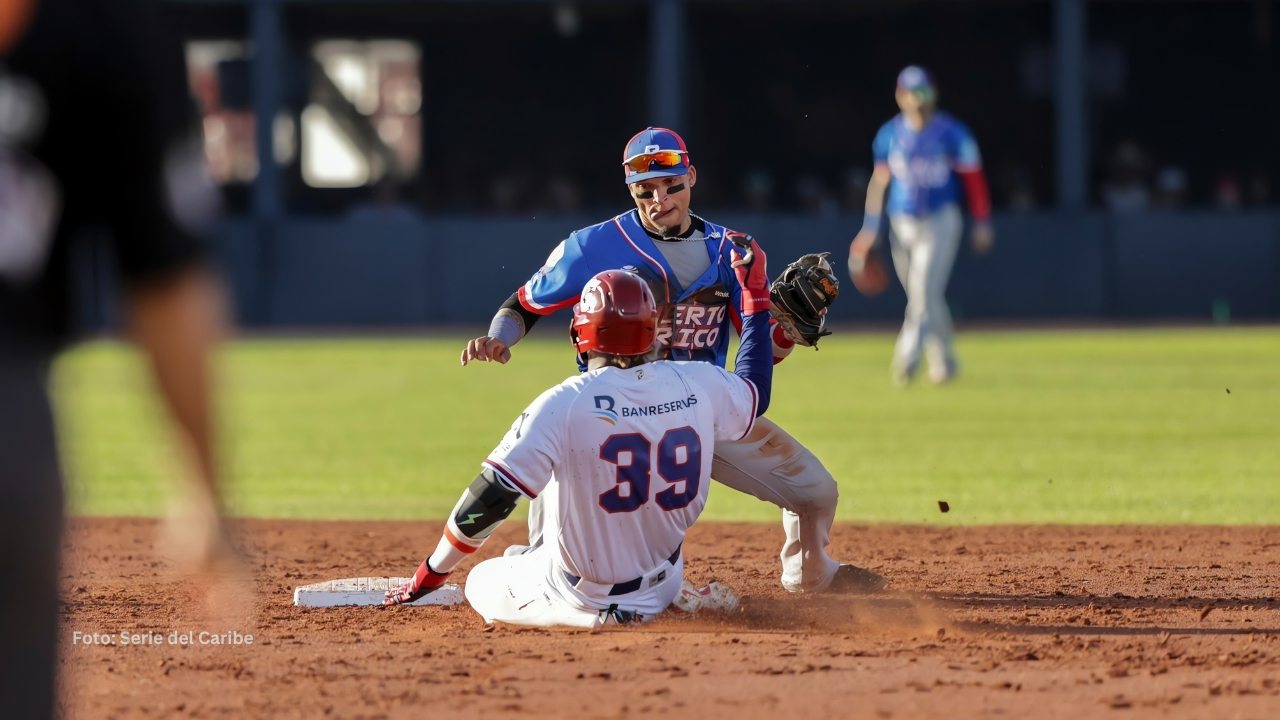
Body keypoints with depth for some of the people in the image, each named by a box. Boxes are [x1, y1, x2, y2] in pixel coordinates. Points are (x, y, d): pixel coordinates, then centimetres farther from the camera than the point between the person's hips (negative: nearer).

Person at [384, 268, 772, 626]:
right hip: (662, 591, 6)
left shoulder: (563, 405, -22)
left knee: (479, 580, 20)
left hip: (579, 602, -6)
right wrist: (756, 299, 25)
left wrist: (430, 574, -10)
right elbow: (755, 391, 14)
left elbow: (488, 500, -22)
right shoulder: (696, 385, -10)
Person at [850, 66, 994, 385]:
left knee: (924, 290, -19)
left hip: (940, 220, -4)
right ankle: (943, 361, 23)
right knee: (922, 296, 9)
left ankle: (908, 356, -26)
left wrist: (982, 224, -2)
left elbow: (973, 178, 0)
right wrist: (870, 227, 8)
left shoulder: (952, 134, -6)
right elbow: (879, 180, 11)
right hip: (902, 224, 4)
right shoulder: (890, 134, 3)